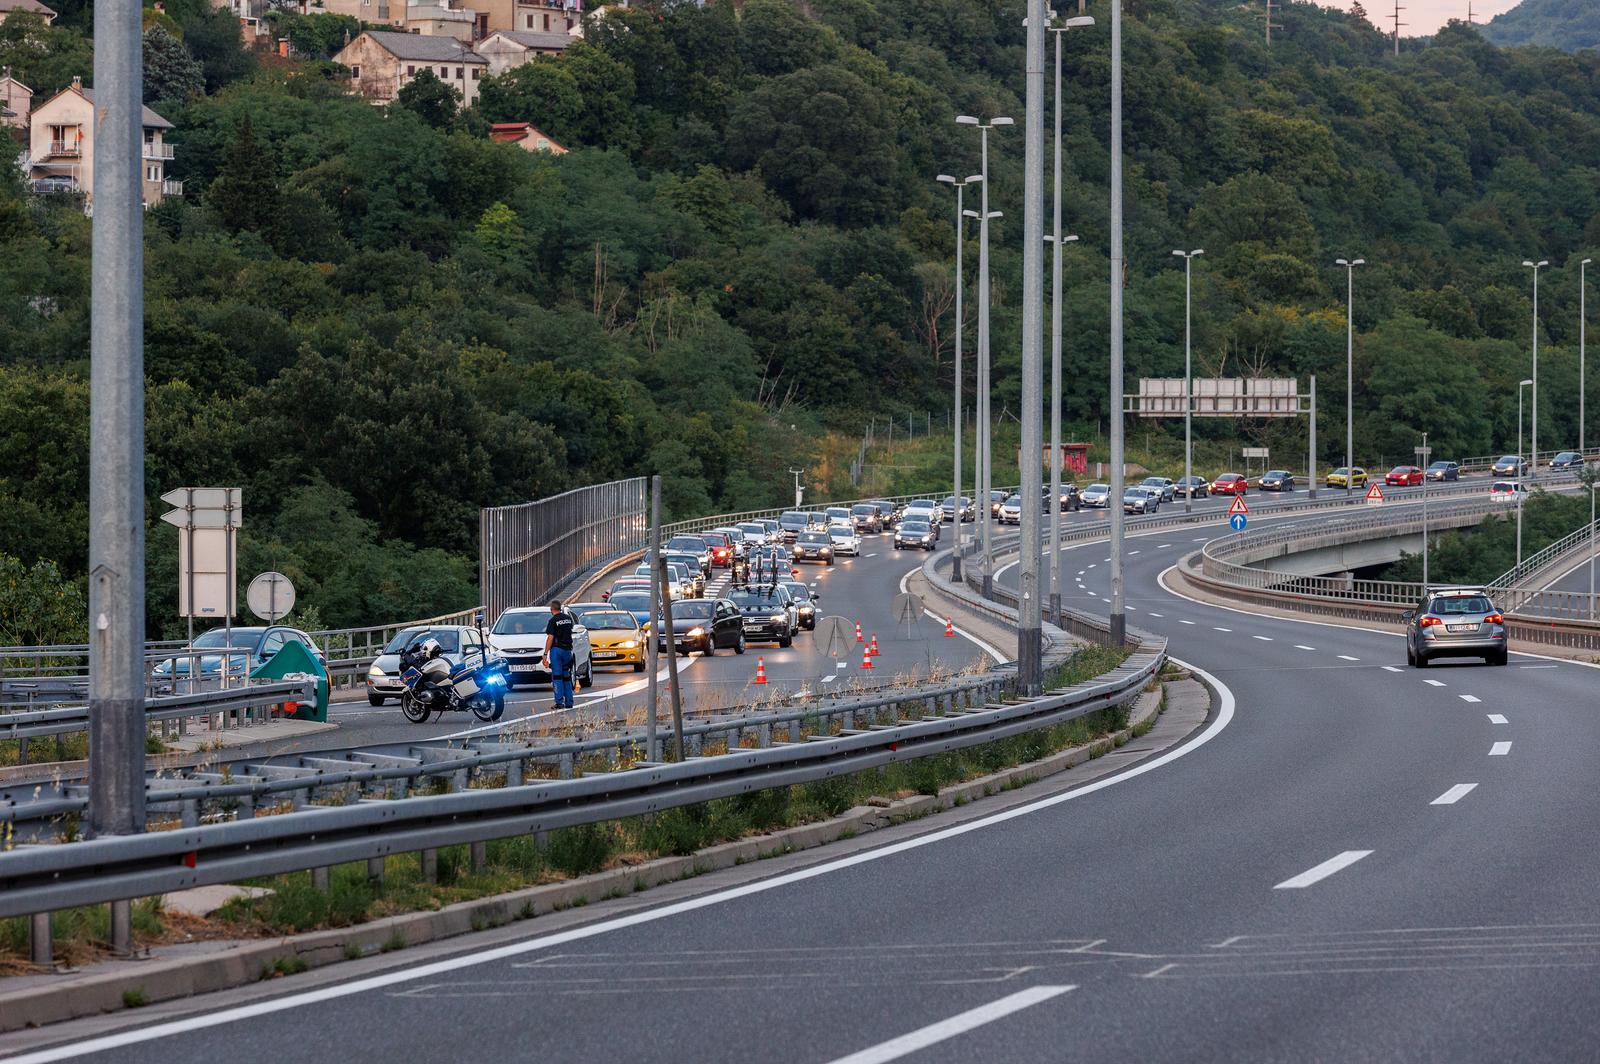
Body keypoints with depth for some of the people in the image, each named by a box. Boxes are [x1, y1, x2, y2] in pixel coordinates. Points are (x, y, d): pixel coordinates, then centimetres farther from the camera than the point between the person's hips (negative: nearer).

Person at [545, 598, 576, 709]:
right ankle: (569, 703, 11)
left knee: (557, 676, -4)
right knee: (566, 677, 12)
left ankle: (559, 702, -9)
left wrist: (545, 653, -13)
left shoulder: (553, 620, -11)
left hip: (556, 649, -6)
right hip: (567, 649, 6)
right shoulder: (568, 618, 7)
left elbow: (550, 638, -15)